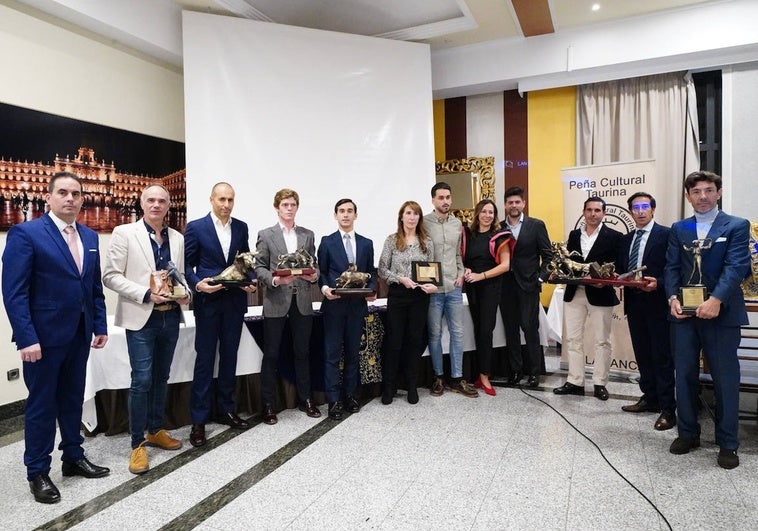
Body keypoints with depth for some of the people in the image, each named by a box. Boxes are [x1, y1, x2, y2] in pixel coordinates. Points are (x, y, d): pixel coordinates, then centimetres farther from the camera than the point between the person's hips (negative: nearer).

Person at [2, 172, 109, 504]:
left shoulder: (90, 236, 9)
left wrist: (100, 326, 8)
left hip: (79, 335, 6)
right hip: (43, 336, -6)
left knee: (72, 399, 17)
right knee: (41, 404, 7)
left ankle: (73, 457, 33)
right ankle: (38, 473, 23)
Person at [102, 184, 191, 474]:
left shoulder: (177, 238, 9)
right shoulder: (124, 233, -3)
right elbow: (110, 276, -7)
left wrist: (185, 293, -5)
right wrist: (146, 295, -18)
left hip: (170, 317, 5)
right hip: (141, 318, -4)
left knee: (161, 378, 15)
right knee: (142, 381, -4)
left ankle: (155, 431, 31)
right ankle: (137, 443, 11)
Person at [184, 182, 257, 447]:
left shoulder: (241, 227, 8)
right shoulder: (195, 227, -3)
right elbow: (187, 264, -2)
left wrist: (250, 282, -5)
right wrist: (198, 284, -19)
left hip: (235, 301, 4)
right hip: (208, 300, -4)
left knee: (229, 356, 12)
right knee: (205, 359, 1)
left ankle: (226, 409, 26)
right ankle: (199, 420, 11)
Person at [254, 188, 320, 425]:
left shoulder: (308, 235, 11)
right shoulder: (266, 235, 2)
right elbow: (259, 267, -1)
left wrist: (314, 275, -9)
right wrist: (274, 280, -19)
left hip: (302, 301, 3)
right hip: (276, 301, -2)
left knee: (302, 352, 11)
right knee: (271, 354, 5)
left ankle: (305, 398, 25)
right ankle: (268, 404, 16)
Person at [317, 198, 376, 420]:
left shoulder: (366, 243, 11)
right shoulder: (327, 242, 3)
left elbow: (371, 272, 12)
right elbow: (321, 271, 2)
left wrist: (371, 289, -7)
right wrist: (325, 288, -16)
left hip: (357, 305, 3)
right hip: (334, 304, -3)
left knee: (353, 352, 11)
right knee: (332, 353, 0)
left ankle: (350, 395, 24)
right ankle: (334, 401, 7)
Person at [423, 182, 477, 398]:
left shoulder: (457, 224, 9)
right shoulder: (424, 223, -6)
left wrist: (461, 274, 4)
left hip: (454, 288, 4)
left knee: (457, 333, 7)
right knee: (435, 334, 6)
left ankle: (457, 379, 18)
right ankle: (438, 377, 21)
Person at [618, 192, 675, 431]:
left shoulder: (666, 235, -5)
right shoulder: (626, 239, 15)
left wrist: (658, 284, -26)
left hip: (657, 303, -6)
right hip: (634, 302, 7)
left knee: (662, 357, -1)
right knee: (642, 355, 15)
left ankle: (668, 409, 8)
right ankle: (650, 398, 28)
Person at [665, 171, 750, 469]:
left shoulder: (737, 226, 1)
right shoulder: (678, 229, 12)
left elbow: (736, 266, -11)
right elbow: (672, 266, 7)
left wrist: (716, 300, -24)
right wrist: (673, 297, -9)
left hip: (721, 313, -3)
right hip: (684, 312, 3)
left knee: (725, 379, 4)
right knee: (685, 375, 10)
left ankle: (728, 444, 17)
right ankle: (688, 433, 25)